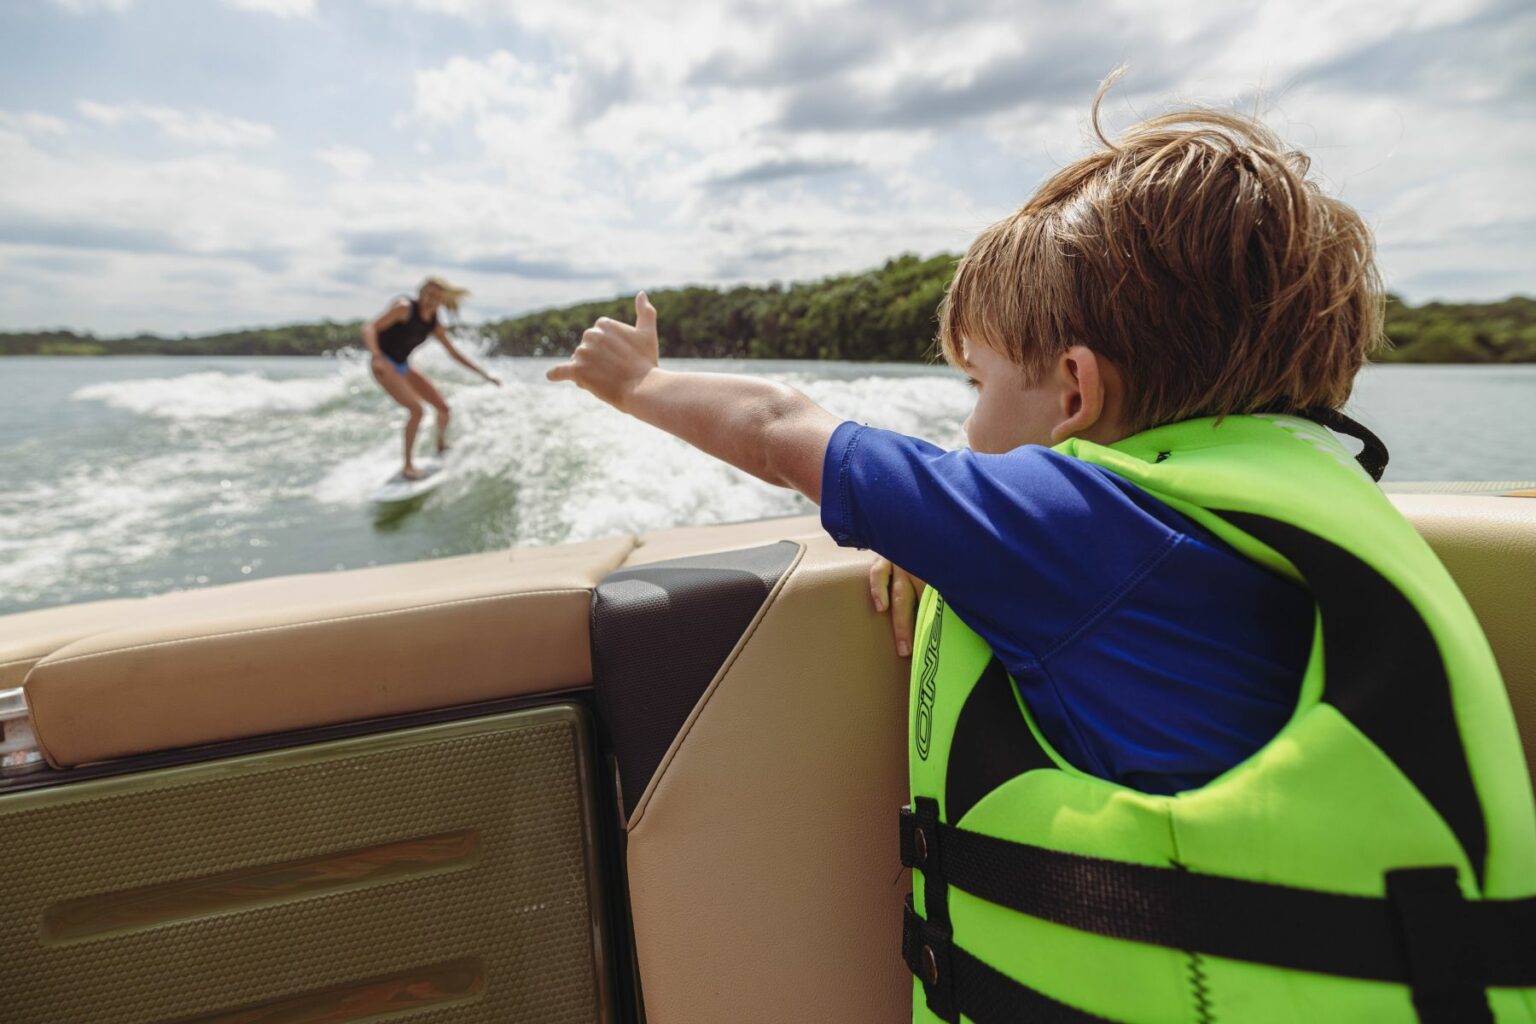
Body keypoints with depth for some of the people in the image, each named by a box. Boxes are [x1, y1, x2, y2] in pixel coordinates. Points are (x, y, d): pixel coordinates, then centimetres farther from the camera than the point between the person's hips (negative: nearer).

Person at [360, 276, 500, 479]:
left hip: (403, 367, 7)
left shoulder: (434, 325, 2)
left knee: (443, 406, 7)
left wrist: (484, 374, 9)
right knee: (416, 409, -23)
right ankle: (407, 466, -13)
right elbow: (370, 329, -22)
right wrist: (377, 356, -39)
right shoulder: (404, 308, -17)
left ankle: (442, 448, 32)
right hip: (385, 365, -7)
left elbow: (454, 353, 11)